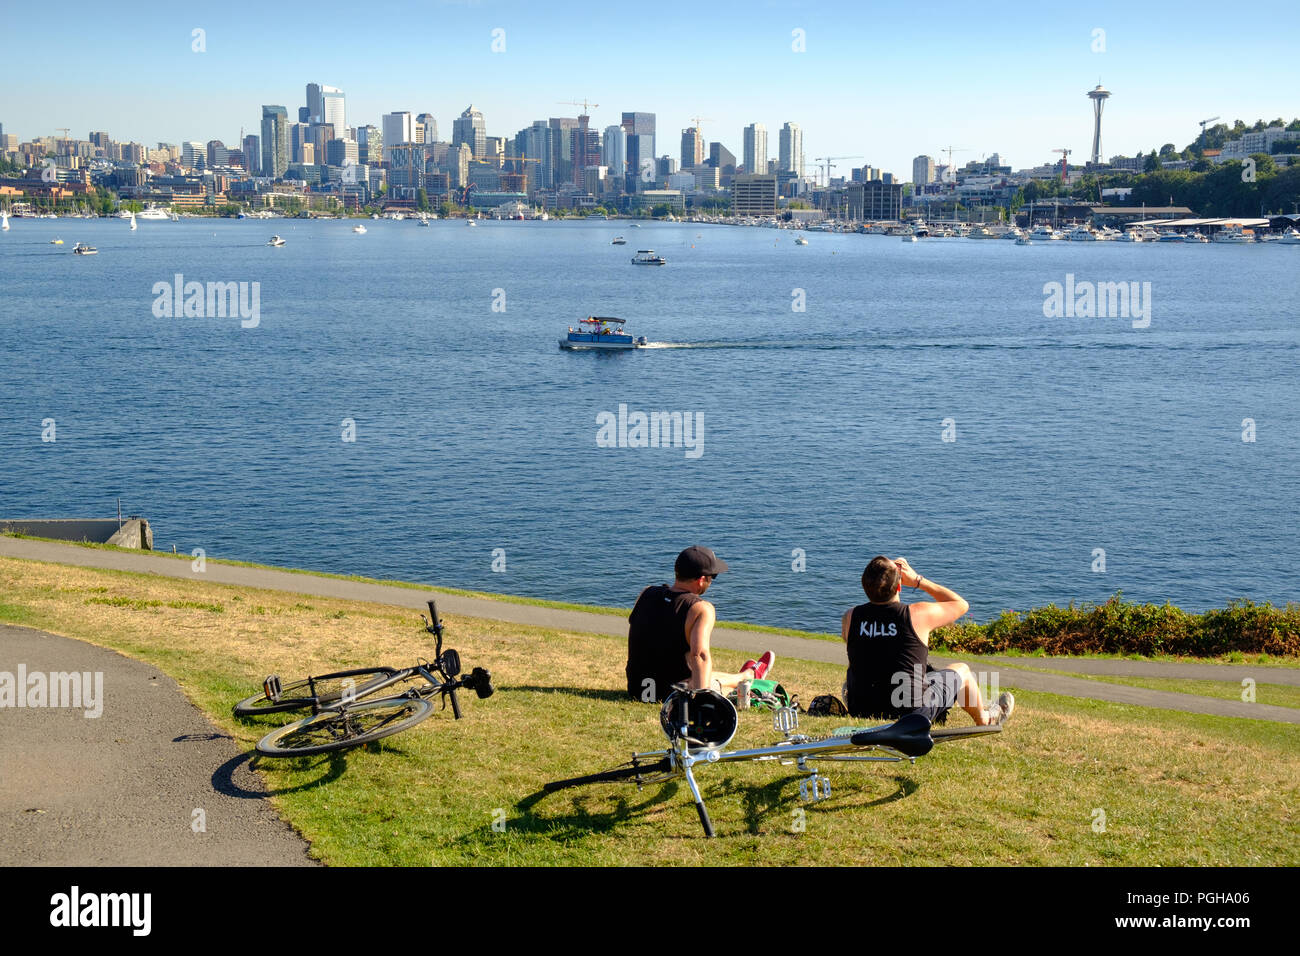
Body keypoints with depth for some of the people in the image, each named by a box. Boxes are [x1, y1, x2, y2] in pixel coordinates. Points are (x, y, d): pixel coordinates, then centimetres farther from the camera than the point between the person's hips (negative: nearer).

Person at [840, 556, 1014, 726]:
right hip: (912, 713, -2)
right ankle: (984, 719, 50)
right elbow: (961, 605, 4)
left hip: (860, 712, 2)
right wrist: (918, 580, 6)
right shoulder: (918, 615, -15)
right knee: (961, 670, 26)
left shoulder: (850, 617, -9)